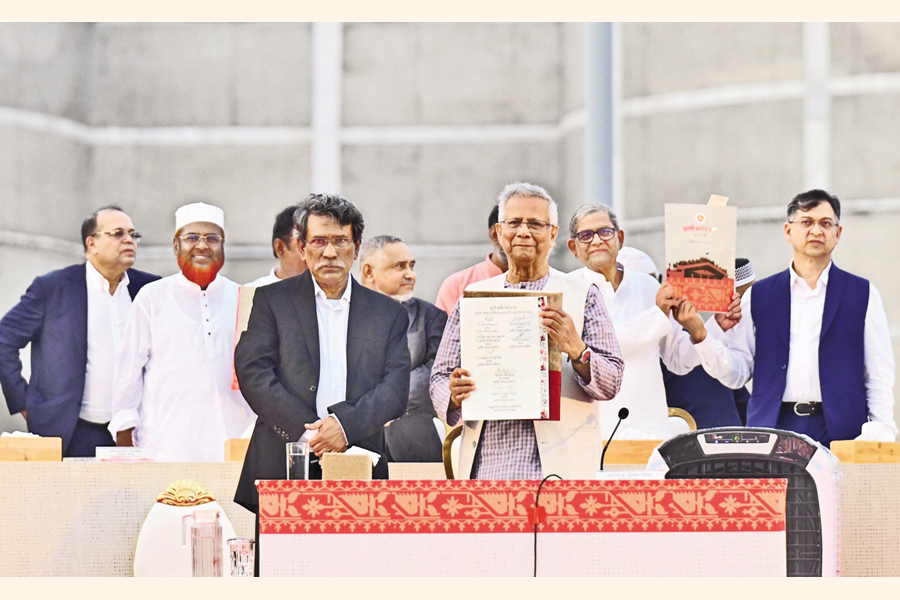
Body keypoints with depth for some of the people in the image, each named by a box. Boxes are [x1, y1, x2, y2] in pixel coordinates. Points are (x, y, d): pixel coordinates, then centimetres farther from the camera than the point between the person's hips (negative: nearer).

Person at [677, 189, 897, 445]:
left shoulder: (863, 294, 9)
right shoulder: (758, 295, 12)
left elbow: (880, 376, 5)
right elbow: (736, 373, 7)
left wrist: (880, 430, -8)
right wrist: (699, 334, -7)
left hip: (840, 432, -1)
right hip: (771, 428, 1)